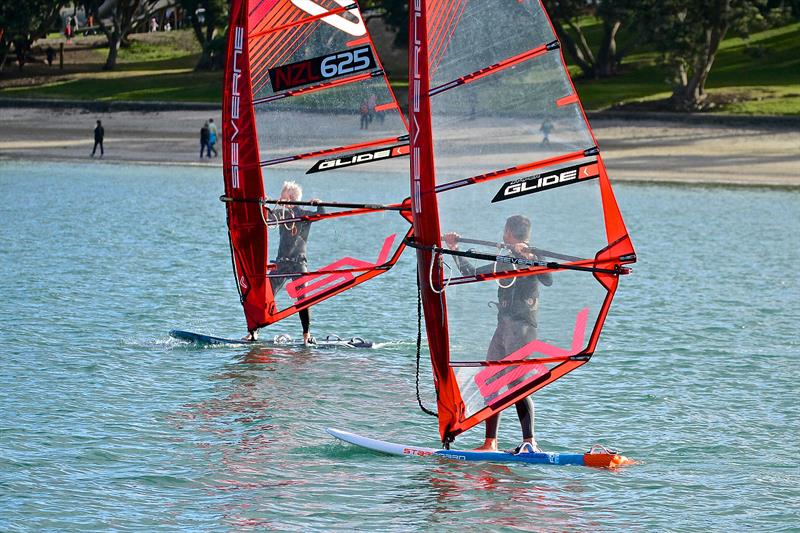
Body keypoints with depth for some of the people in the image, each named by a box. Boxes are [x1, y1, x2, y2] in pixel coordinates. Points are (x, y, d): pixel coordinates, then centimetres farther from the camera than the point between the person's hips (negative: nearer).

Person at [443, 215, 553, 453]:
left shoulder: (532, 257, -2)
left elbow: (547, 280, -22)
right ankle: (490, 443, 5)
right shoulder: (505, 261, 22)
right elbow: (472, 273, 31)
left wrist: (526, 254, -29)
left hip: (522, 324, -9)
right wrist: (455, 250, 29)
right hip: (504, 325, 9)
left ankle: (529, 442, -17)